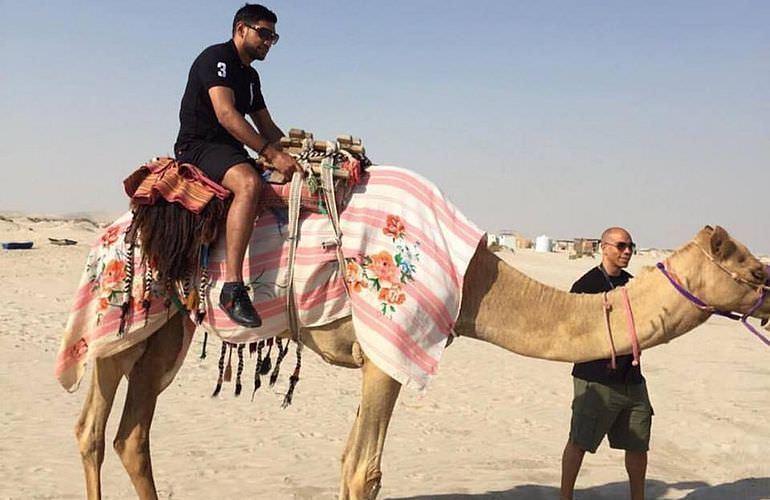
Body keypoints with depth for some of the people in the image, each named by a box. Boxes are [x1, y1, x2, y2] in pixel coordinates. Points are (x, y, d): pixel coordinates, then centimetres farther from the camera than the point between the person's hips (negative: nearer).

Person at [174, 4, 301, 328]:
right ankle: (233, 288, -43)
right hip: (198, 147, -10)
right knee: (248, 183, -37)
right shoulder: (215, 58, -8)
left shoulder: (250, 76, 20)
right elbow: (226, 114, -23)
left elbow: (267, 128, 24)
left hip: (230, 152, 10)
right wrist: (273, 155, -28)